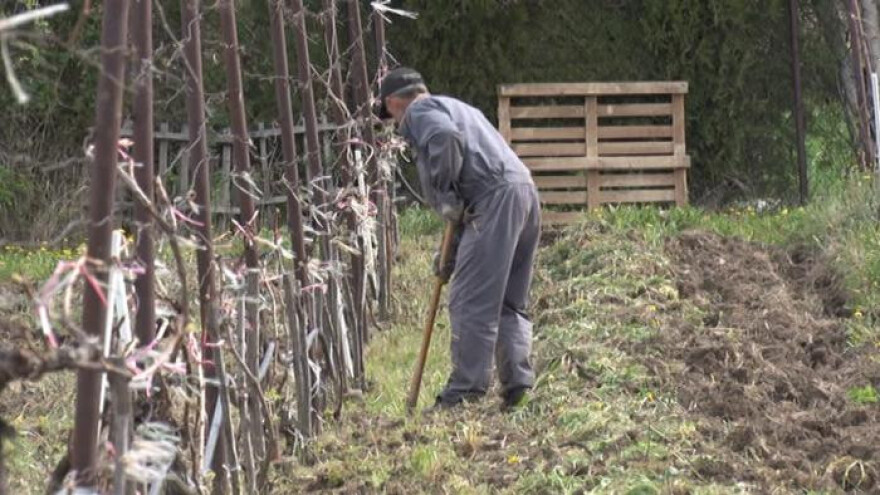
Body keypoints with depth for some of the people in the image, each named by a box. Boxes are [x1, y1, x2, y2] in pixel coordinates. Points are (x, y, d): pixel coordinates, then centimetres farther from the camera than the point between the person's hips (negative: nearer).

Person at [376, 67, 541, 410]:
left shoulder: (419, 111, 7)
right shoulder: (455, 108, 34)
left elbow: (446, 137, -19)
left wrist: (445, 194, -11)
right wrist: (452, 252, 30)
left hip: (495, 198, -9)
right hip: (525, 192, 9)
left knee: (470, 301, -8)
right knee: (511, 303, 13)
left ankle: (464, 393, -9)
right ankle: (517, 384, 4)